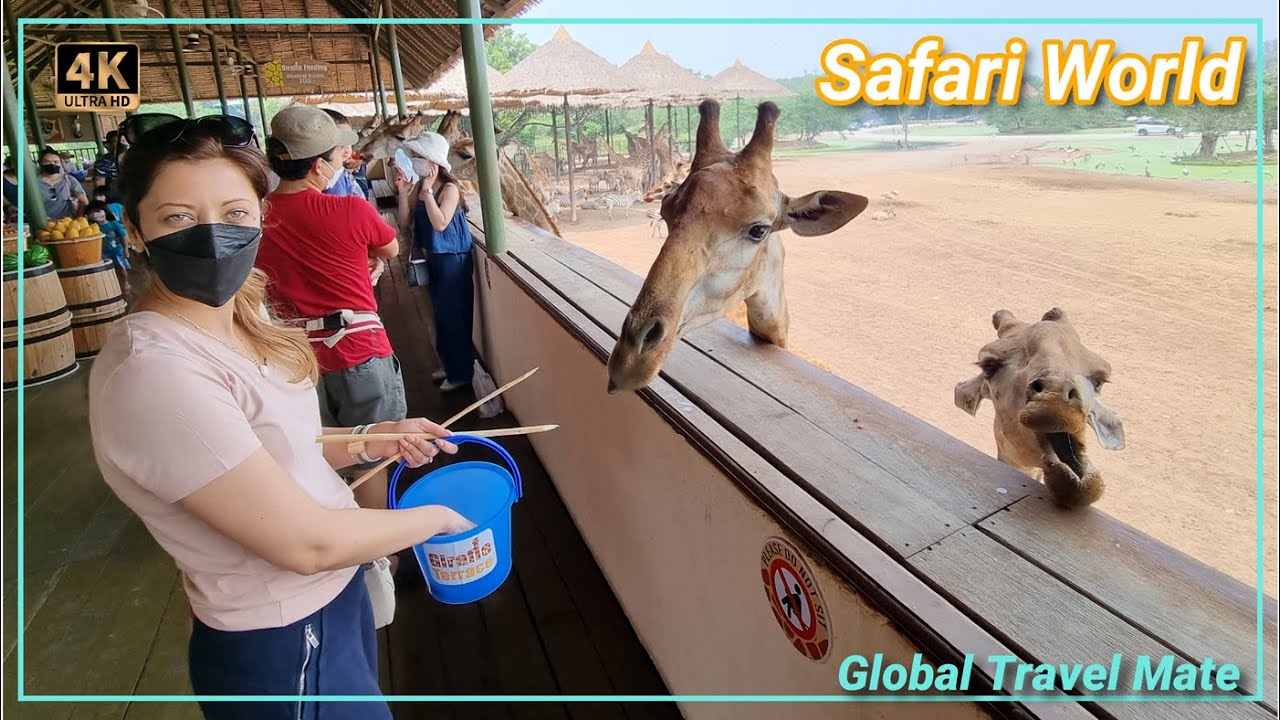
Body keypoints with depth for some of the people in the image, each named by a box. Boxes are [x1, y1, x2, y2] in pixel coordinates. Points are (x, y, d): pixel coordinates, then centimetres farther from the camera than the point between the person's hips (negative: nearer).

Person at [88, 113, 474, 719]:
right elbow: (307, 543, -27)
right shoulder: (154, 373, -30)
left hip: (333, 594, 8)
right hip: (282, 650, -8)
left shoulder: (240, 314, -3)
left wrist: (367, 440, -3)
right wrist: (438, 517, -13)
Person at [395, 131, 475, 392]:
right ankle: (450, 366, 34)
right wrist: (403, 192, -9)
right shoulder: (418, 186, 4)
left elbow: (440, 223, -26)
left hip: (453, 259, -8)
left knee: (455, 316, 1)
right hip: (433, 258, 8)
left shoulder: (449, 188, -16)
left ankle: (462, 373, 15)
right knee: (441, 316, 18)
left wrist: (427, 190, -26)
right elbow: (405, 222, 3)